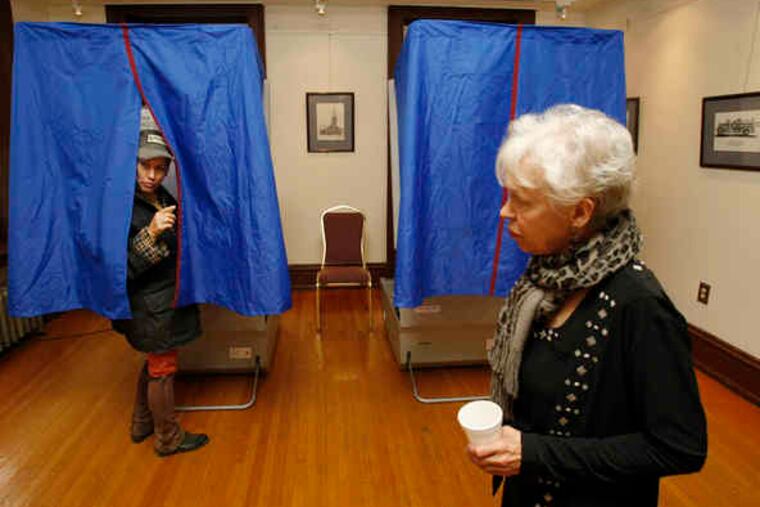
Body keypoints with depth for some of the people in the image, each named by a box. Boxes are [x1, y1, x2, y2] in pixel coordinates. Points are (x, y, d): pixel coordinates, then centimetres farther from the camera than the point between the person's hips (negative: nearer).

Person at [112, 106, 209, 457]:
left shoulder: (164, 199, 3)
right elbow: (120, 269, -25)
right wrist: (150, 235, -35)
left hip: (167, 299, 9)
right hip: (152, 306, -9)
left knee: (154, 363, 23)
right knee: (163, 369, 7)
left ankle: (141, 424, 43)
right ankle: (168, 438, 27)